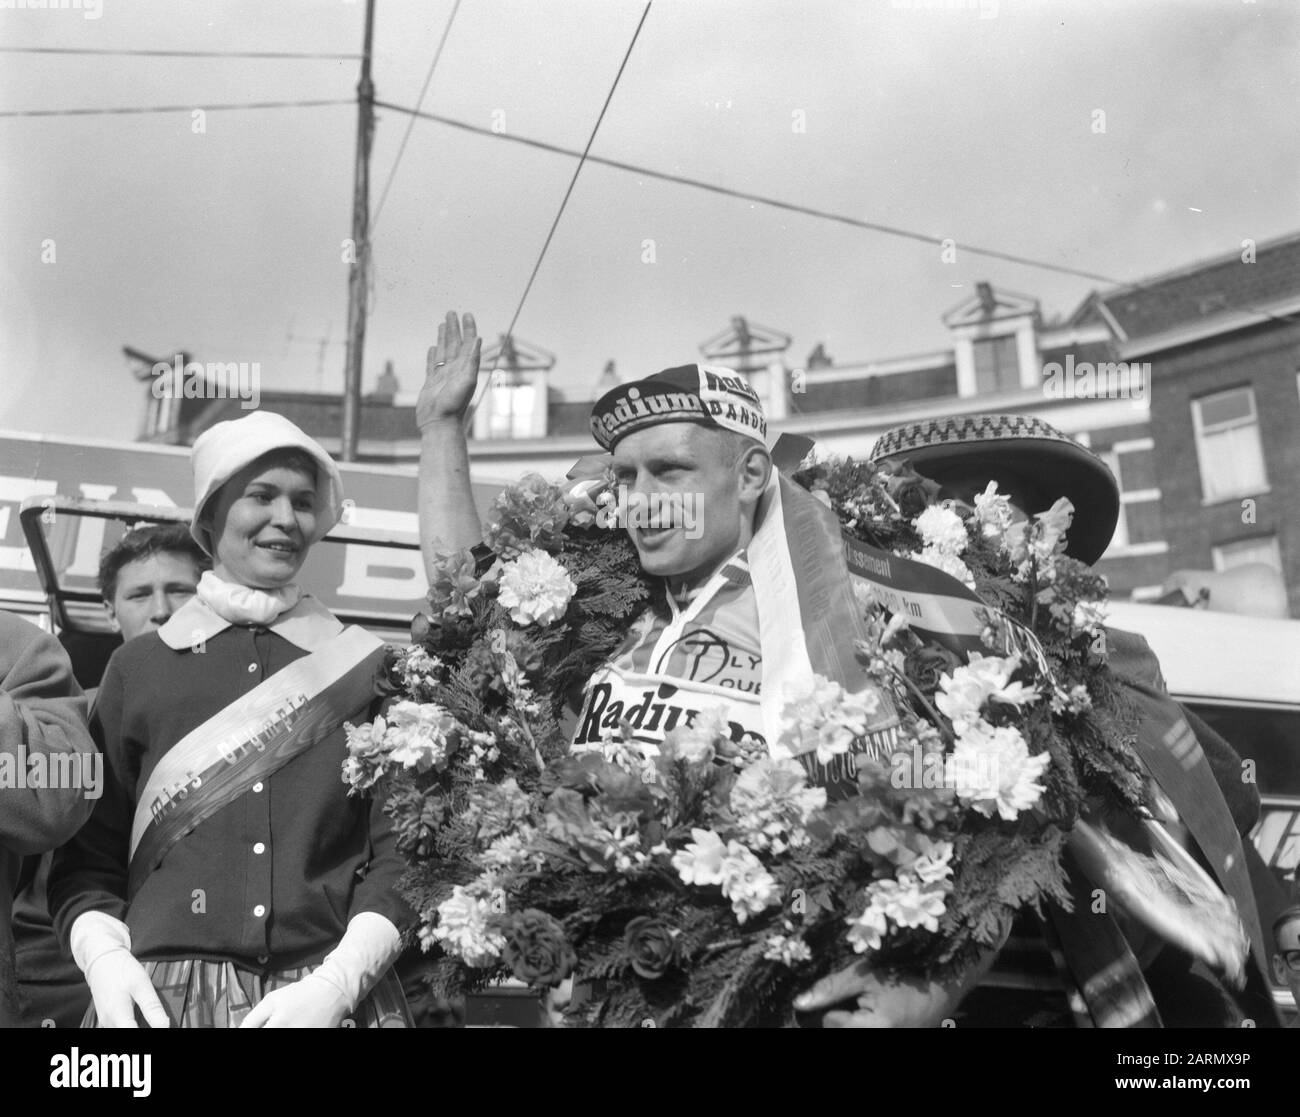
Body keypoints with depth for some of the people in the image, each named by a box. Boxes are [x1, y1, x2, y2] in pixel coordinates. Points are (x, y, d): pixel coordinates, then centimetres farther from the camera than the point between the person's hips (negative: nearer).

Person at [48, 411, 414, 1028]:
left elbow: (401, 856, 0)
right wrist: (104, 957, -10)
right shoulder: (138, 667, 6)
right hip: (162, 997, 1)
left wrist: (336, 982, -13)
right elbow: (88, 860, 7)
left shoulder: (366, 669, 3)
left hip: (327, 998, 0)